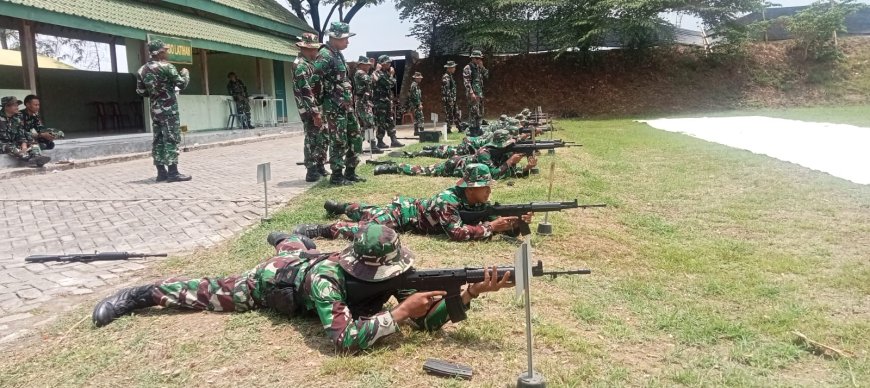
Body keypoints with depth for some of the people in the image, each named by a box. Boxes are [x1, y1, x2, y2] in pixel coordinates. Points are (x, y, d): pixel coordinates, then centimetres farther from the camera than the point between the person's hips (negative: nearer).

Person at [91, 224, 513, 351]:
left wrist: (469, 293, -49)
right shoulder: (326, 280, -49)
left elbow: (428, 321, -31)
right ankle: (141, 293, 30)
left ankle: (286, 237, 72)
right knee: (211, 294, 10)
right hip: (273, 279, -6)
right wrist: (401, 311, -57)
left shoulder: (392, 269, -31)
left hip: (309, 258, 6)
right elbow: (345, 338, -56)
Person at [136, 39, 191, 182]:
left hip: (155, 109, 7)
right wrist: (185, 74, 11)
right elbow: (182, 84, -8)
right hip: (168, 109, -7)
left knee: (158, 140, 8)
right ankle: (173, 172, -8)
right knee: (171, 139, -6)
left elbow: (140, 92, 12)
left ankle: (161, 172, 10)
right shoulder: (167, 67, -12)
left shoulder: (142, 70, 9)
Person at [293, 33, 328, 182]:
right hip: (310, 110, -10)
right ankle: (312, 172, 2)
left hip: (318, 108, 10)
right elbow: (306, 92, -21)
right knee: (312, 140, -5)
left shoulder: (310, 64, 16)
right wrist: (315, 113, -24)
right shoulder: (301, 66, -15)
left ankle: (320, 167, 24)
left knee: (323, 138, 14)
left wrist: (319, 111, 20)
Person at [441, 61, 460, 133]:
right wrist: (450, 100, -22)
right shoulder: (445, 77, -15)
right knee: (448, 114, -5)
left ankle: (459, 128, 18)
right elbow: (446, 90, -21)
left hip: (453, 99, 10)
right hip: (448, 100, -10)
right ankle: (448, 130, 1)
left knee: (456, 113, 13)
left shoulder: (450, 76, 17)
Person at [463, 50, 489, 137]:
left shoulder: (479, 68, 16)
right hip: (473, 93, -9)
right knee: (474, 112, -10)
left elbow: (486, 76, 13)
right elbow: (466, 82, -16)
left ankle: (477, 130, 21)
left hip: (480, 93, 9)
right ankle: (472, 131, -6)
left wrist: (482, 67, 1)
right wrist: (471, 93, -22)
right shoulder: (468, 68, -9)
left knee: (480, 112, 12)